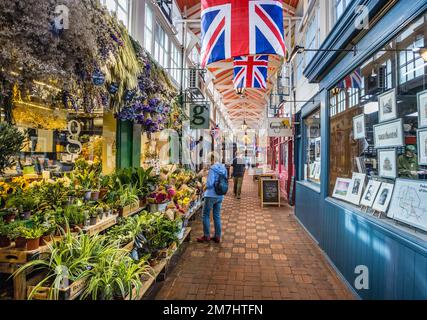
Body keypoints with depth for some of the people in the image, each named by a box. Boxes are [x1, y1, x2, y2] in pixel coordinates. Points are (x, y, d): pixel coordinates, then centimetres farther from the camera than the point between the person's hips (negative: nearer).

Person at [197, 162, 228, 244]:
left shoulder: (213, 169, -17)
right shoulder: (224, 169, 3)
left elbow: (210, 183, -20)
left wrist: (206, 186, 0)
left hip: (211, 195, -6)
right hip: (220, 196, 7)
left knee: (206, 215, 9)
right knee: (217, 216, 15)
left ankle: (207, 236, 16)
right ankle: (217, 237, 22)